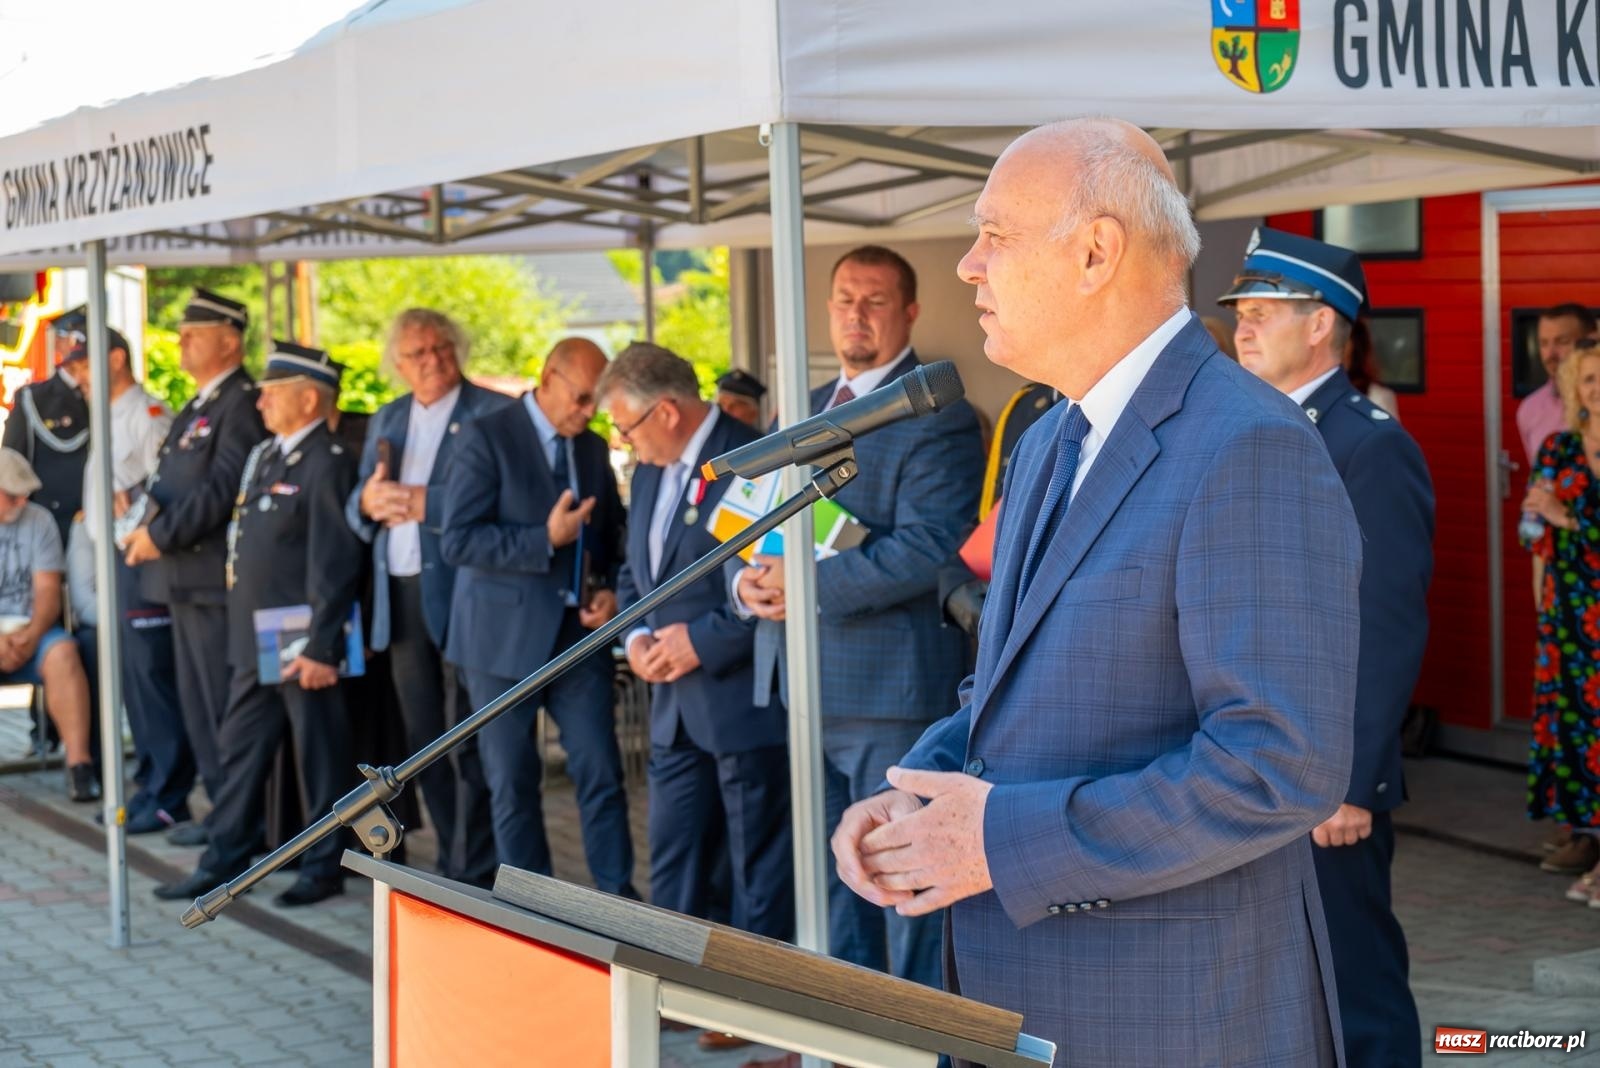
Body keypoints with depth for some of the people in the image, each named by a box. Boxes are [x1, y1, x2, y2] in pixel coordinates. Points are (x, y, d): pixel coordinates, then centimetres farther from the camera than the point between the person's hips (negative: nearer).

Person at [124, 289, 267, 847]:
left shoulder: (243, 404, -13)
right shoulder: (197, 407, 19)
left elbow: (222, 488, -21)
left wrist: (162, 537, -17)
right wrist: (144, 524, 4)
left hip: (216, 576, -10)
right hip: (184, 576, 10)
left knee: (222, 703, -5)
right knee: (197, 702, 14)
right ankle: (221, 805, 22)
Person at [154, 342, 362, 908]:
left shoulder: (326, 463, -14)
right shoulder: (263, 456, 13)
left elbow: (334, 564, -18)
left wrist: (320, 648, -20)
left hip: (300, 647, -9)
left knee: (319, 755, 3)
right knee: (241, 749, 14)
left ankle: (324, 866, 14)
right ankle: (225, 860, 22)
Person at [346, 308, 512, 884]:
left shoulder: (493, 414, -4)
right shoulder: (386, 421, 17)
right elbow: (356, 507, 16)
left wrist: (424, 503, -18)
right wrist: (368, 501, -6)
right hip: (400, 597, 7)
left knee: (470, 744, -5)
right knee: (423, 743, 12)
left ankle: (475, 873, 2)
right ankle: (452, 864, 21)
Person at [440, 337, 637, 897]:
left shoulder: (593, 448, 11)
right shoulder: (487, 437, -7)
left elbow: (612, 536, 22)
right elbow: (457, 540, -14)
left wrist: (610, 590, 3)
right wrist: (546, 540, -20)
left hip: (580, 635, 4)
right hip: (506, 637, -4)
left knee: (601, 772, -1)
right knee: (512, 783, 4)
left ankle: (617, 895, 7)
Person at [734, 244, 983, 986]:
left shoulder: (935, 417, -9)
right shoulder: (803, 412, 17)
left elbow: (926, 549, -19)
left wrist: (812, 584, -23)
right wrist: (749, 580, -4)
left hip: (889, 692, -8)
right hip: (811, 686, 8)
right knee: (831, 878, 17)